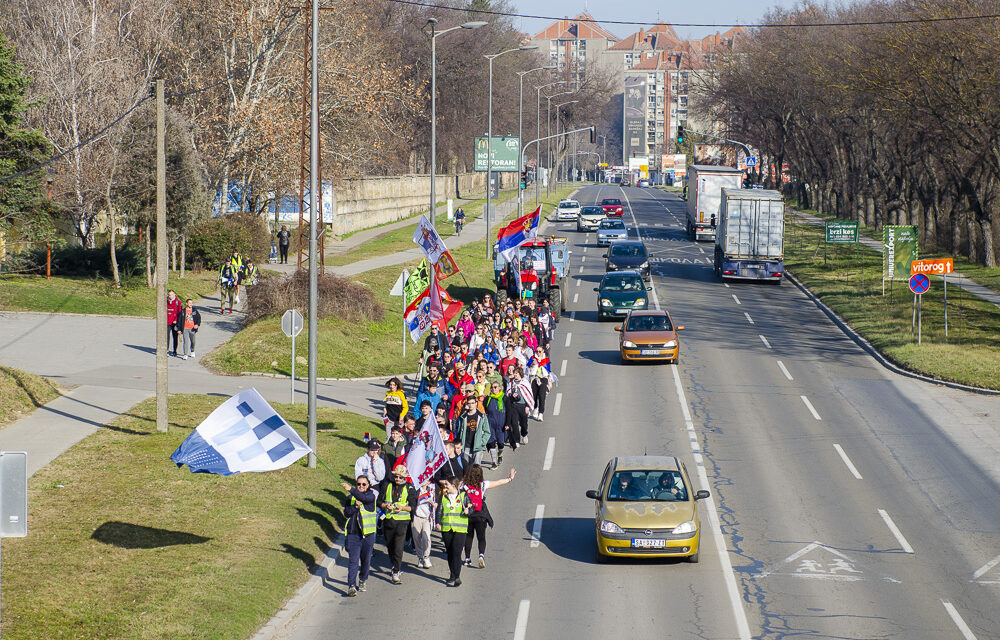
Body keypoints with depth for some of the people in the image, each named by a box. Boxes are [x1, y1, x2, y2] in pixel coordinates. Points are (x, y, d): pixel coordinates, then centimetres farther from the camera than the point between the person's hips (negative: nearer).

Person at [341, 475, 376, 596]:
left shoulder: (371, 496, 0)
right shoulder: (351, 498, 10)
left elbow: (364, 498, -24)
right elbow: (346, 513, 2)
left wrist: (351, 489, -34)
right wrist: (355, 506, -15)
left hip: (368, 534, -1)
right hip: (353, 534, 1)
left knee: (366, 560, 11)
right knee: (353, 560, -8)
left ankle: (362, 582, 31)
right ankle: (351, 585, -14)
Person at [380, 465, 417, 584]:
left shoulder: (409, 489, 1)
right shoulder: (388, 487, 10)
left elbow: (413, 507, 0)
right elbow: (380, 502, 12)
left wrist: (402, 508, -17)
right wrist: (386, 506, -9)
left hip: (402, 521, -4)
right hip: (388, 520, 4)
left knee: (398, 547, -13)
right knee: (390, 546, 14)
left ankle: (396, 573, -15)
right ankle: (396, 566, 36)